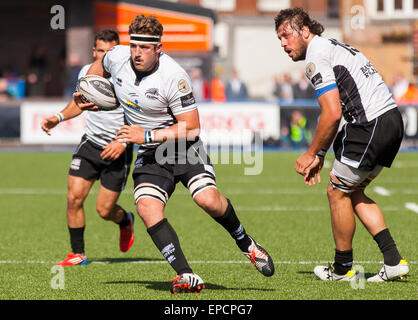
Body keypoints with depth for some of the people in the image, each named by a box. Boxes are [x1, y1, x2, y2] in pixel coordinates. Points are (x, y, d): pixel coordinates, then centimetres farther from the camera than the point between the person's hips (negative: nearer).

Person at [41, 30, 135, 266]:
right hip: (91, 144, 4)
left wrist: (123, 143, -27)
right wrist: (59, 118, 4)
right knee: (74, 197, -10)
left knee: (104, 210, -3)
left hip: (117, 150, -4)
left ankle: (126, 220, 35)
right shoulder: (87, 72, 0)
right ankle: (78, 254, 5)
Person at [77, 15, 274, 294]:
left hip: (185, 148, -4)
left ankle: (246, 244, 5)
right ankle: (187, 277, -22)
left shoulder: (174, 77, -22)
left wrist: (147, 136, -23)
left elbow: (190, 128, -19)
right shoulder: (117, 57, -6)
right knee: (147, 207, -22)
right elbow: (99, 67, 21)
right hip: (150, 155, 4)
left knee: (208, 199, -26)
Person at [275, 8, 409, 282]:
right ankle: (393, 261, 12)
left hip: (372, 124, -10)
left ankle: (343, 268, 15)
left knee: (338, 191, 3)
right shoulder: (333, 47, 22)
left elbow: (332, 115, -15)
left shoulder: (316, 56, -8)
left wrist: (312, 154, -3)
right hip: (392, 118, 10)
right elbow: (342, 113, 24)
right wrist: (320, 156, 20)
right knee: (352, 192, 17)